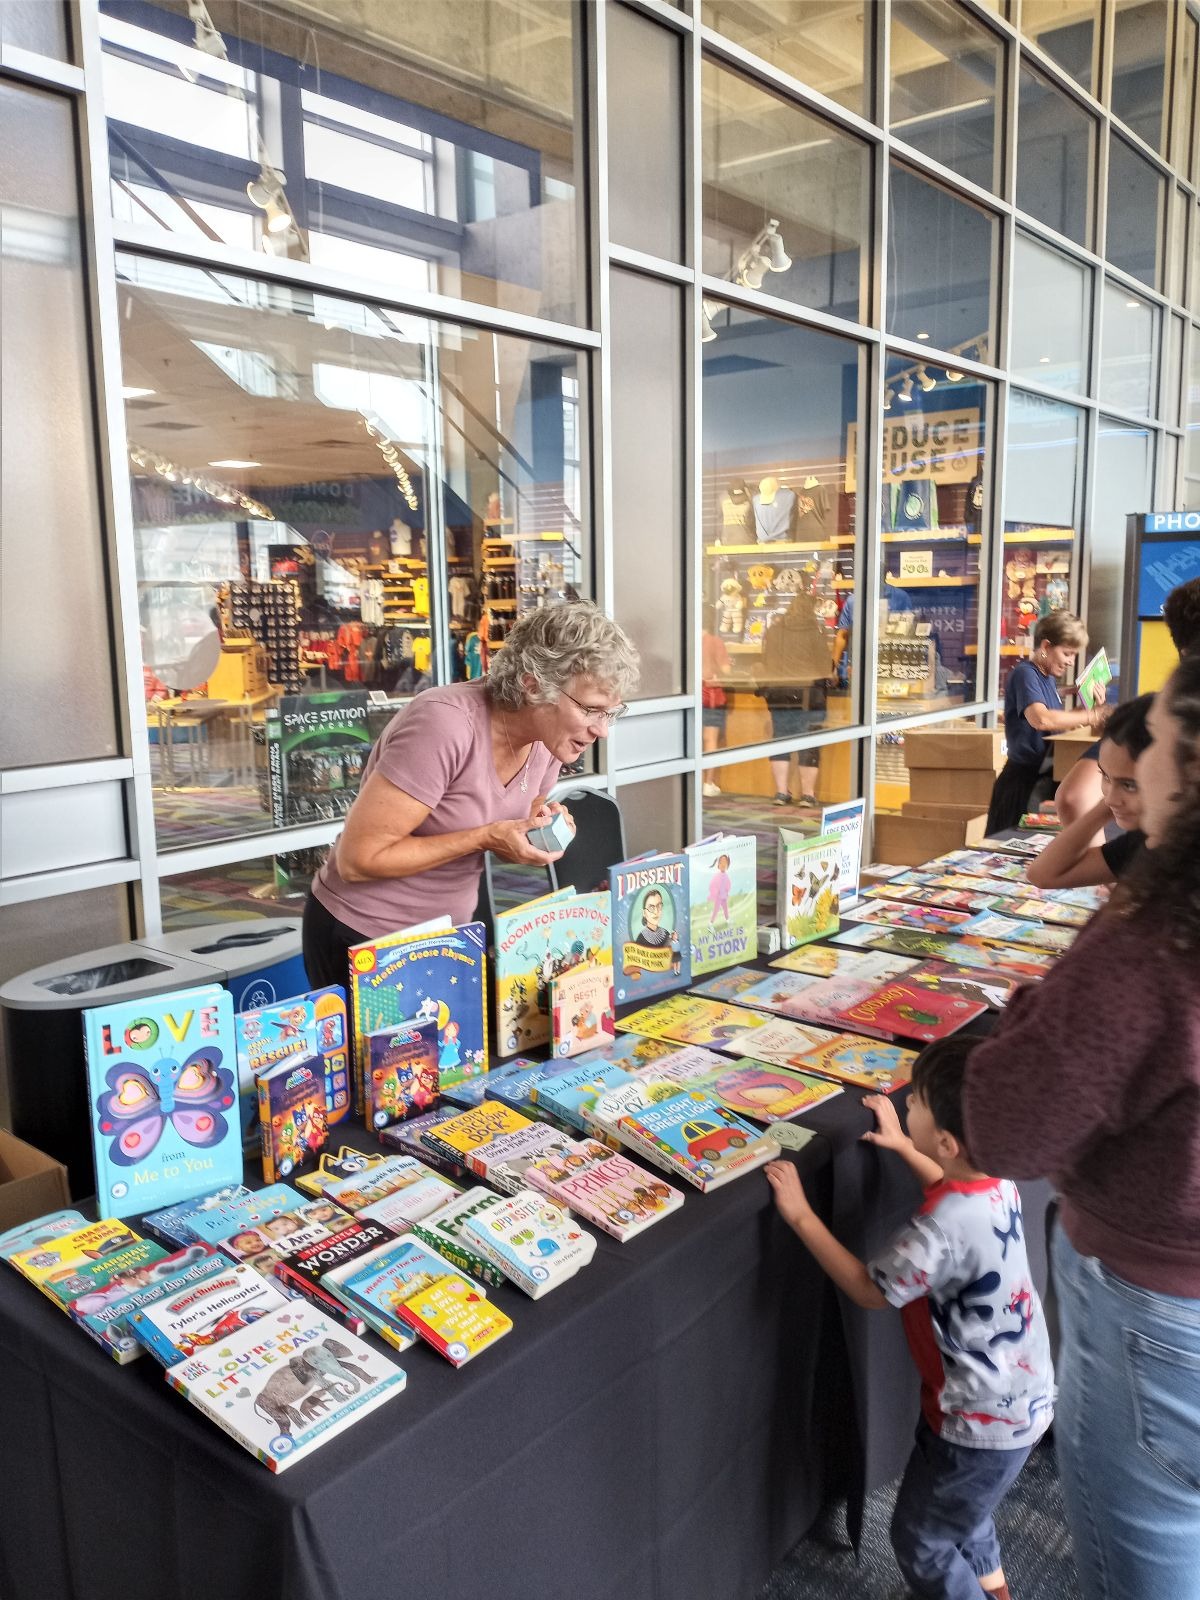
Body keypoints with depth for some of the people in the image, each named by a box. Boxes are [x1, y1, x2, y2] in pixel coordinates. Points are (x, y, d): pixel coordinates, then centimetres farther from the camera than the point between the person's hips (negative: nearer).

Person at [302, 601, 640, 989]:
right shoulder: (446, 725, -29)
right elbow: (358, 859, -27)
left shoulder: (547, 739, -6)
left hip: (448, 934, 7)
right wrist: (485, 838, -28)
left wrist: (540, 830, -12)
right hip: (361, 940, -7)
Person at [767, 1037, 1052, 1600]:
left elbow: (870, 1290, -22)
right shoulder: (995, 1178, -11)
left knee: (919, 1539, 15)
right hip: (1013, 1394, 8)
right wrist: (900, 1146, 18)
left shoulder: (945, 1228, -37)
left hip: (985, 1419, -8)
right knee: (955, 1508, 32)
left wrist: (801, 1215, -19)